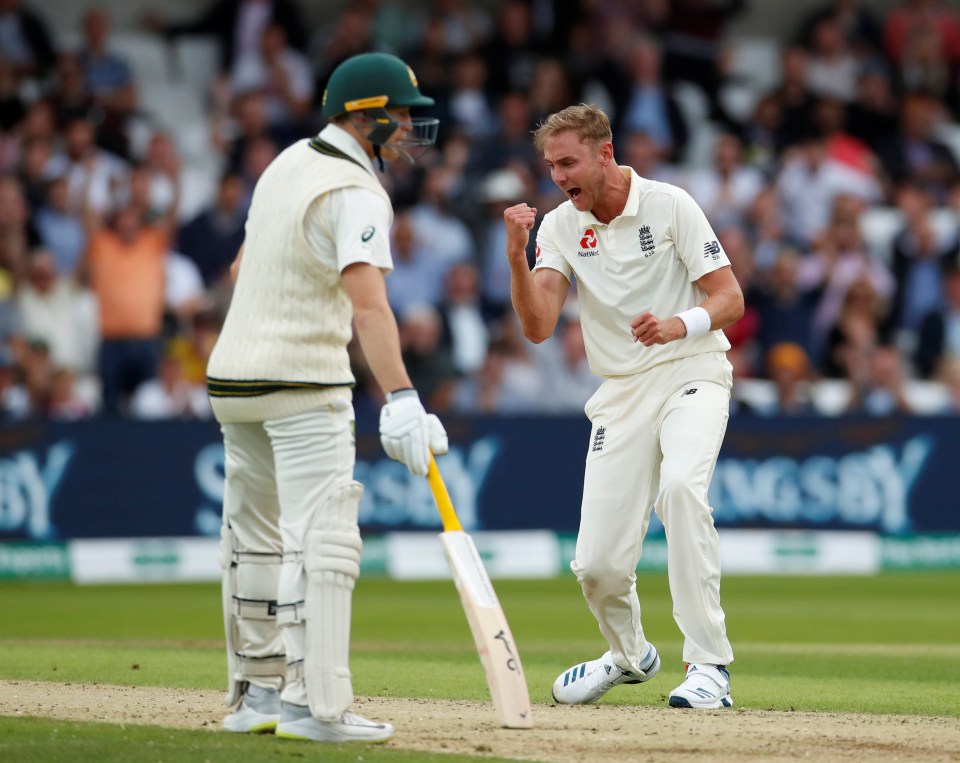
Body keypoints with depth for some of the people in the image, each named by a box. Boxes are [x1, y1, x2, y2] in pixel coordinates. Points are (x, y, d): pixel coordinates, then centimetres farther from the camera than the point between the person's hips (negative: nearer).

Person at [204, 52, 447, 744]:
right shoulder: (356, 193, -15)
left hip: (233, 375, 9)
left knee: (256, 538, 15)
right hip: (303, 383, -9)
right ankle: (315, 705, -16)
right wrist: (400, 399, -37)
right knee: (323, 542, -11)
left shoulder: (289, 162, 12)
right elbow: (367, 302, -28)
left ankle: (258, 693, 21)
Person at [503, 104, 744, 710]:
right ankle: (630, 655, 30)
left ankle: (709, 665, -30)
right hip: (621, 395, 4)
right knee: (598, 566, -4)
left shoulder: (670, 205, -8)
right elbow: (538, 327, -9)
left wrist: (678, 325, -30)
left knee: (680, 484, -34)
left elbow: (730, 299, -10)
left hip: (692, 372, -4)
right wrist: (517, 255, -23)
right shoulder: (561, 227, 2)